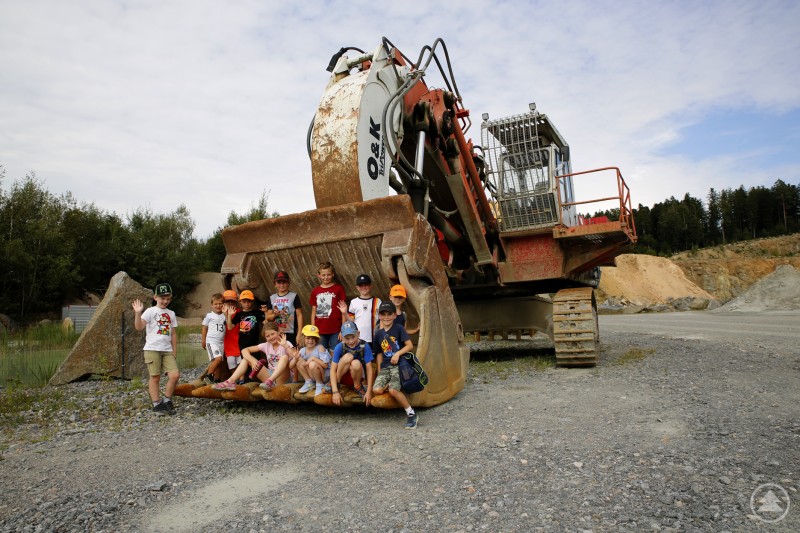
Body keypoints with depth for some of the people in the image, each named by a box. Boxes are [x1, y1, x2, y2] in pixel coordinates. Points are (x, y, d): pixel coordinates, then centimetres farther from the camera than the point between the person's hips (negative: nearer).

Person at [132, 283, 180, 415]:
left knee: (175, 375, -6)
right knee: (155, 377, 1)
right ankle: (157, 404, 12)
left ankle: (167, 401, 11)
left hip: (167, 351, 4)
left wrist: (174, 351, 13)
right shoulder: (150, 311, -2)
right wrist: (138, 313, -28)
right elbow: (139, 327, -14)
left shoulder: (171, 313, 14)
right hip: (152, 349, -4)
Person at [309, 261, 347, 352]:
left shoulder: (339, 288, -1)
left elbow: (343, 310, -2)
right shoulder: (315, 291, 8)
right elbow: (313, 311, 11)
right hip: (320, 330, 3)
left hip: (335, 330, -3)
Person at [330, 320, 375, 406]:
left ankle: (358, 387, -5)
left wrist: (369, 391, -21)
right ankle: (334, 385, -11)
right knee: (348, 356, -31)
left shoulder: (364, 346, -21)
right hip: (342, 375, 0)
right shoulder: (339, 347, -19)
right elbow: (333, 370, -19)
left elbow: (369, 369, -18)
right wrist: (335, 392, -28)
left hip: (357, 375, 0)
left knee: (356, 363, -35)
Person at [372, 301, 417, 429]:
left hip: (399, 364, -5)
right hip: (385, 367, 5)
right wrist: (379, 370, 10)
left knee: (393, 390, -24)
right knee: (376, 389, -18)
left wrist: (398, 353, -22)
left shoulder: (399, 328, -2)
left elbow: (410, 345, -9)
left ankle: (411, 414, -6)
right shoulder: (378, 333, 12)